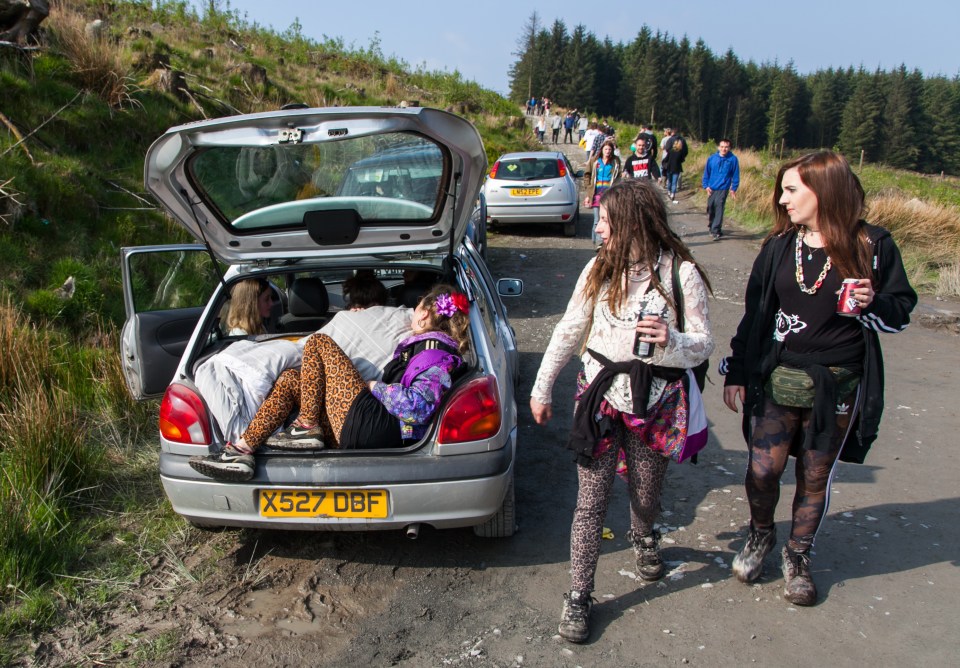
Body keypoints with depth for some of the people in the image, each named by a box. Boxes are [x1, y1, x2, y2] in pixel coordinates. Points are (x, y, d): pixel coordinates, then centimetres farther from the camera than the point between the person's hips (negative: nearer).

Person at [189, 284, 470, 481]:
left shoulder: (433, 353, -10)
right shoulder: (424, 346, 22)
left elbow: (418, 405, -26)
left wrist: (375, 387, -11)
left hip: (374, 430, -10)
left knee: (318, 343, -6)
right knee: (289, 379, 13)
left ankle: (307, 427, -5)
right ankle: (242, 450, 0)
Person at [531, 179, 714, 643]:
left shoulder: (681, 273, -7)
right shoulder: (600, 269, 1)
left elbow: (704, 343, -6)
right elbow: (568, 331, 5)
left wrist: (670, 341, -28)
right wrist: (542, 388, 7)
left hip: (654, 402, -1)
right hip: (600, 396, 1)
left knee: (646, 494, 17)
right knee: (591, 500, 1)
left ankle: (643, 538, 52)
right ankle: (579, 595, 16)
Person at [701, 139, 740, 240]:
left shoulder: (733, 159, -5)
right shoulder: (712, 158, 0)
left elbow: (735, 175, 0)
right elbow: (706, 173, 8)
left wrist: (733, 189, -2)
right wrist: (706, 186, 0)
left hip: (723, 189, -3)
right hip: (711, 189, 3)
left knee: (719, 209, -13)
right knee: (710, 209, 13)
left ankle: (716, 232, -12)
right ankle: (712, 226, 35)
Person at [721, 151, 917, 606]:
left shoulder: (872, 246, -5)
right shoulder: (779, 246, 3)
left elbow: (901, 311, 3)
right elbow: (754, 313, 7)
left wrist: (872, 304, -20)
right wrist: (736, 371, 5)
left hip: (838, 385, -1)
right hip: (779, 377, 2)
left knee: (816, 477, 10)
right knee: (763, 469, -3)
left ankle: (798, 555, 33)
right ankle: (760, 535, 28)